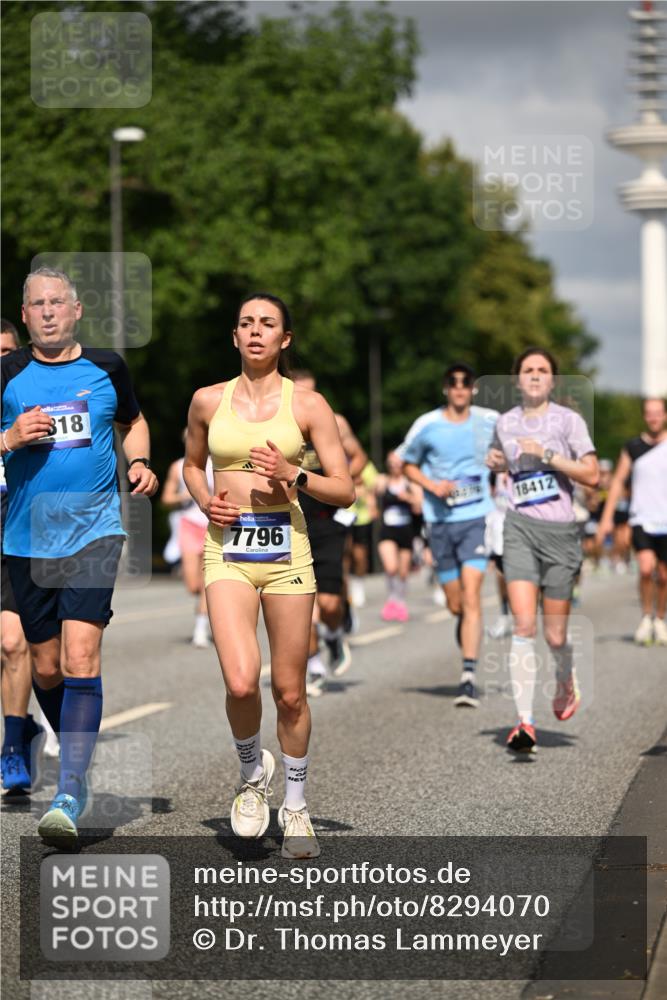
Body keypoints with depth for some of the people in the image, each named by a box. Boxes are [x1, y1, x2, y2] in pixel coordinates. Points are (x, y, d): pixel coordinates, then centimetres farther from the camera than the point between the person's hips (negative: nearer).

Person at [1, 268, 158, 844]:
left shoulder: (106, 368, 6)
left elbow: (133, 423, 23)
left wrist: (140, 463, 5)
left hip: (94, 533, -1)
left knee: (81, 660, -15)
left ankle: (69, 797, -15)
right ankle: (78, 762, 33)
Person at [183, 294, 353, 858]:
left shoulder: (308, 405, 1)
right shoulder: (208, 400, 6)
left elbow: (345, 492, 2)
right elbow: (192, 463, 23)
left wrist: (293, 476, -15)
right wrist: (205, 501, 3)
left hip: (286, 549, 0)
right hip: (228, 550, 0)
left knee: (290, 693, 4)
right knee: (241, 683, -18)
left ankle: (295, 808, 24)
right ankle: (253, 772, 13)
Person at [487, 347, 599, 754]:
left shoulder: (568, 419, -1)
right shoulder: (505, 423, 11)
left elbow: (592, 475, -9)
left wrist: (546, 454, -16)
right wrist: (498, 463, 8)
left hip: (560, 531, -2)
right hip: (520, 527, 2)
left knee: (555, 636, 5)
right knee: (524, 625, -14)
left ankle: (567, 681, 40)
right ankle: (525, 721, -16)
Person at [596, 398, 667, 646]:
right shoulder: (633, 447, 4)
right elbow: (618, 480, 8)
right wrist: (607, 517, 2)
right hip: (641, 520, -1)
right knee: (646, 567, -20)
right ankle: (646, 616, 0)